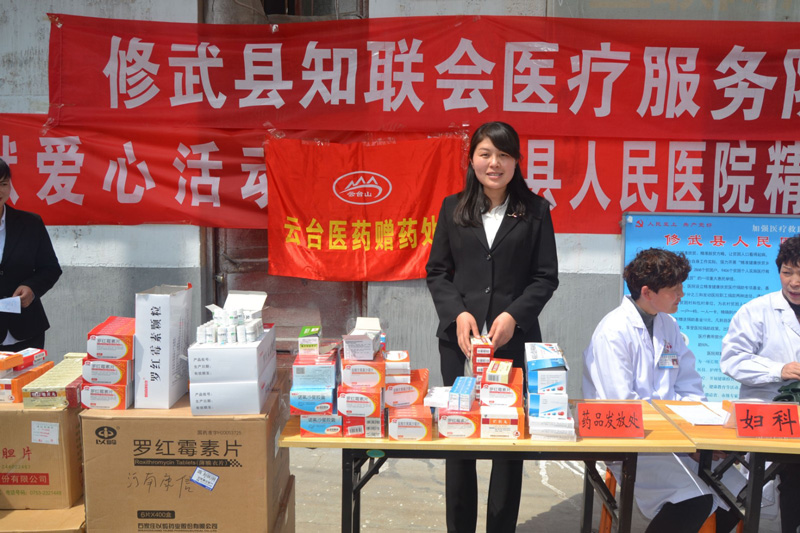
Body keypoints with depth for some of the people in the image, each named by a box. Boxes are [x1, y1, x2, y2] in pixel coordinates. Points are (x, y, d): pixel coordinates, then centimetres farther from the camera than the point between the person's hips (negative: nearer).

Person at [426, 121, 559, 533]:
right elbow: (436, 271, 7)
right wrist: (458, 313, -8)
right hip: (460, 340, 1)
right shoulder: (453, 208, 8)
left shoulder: (535, 211, 4)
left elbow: (545, 277, 2)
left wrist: (513, 316, -12)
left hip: (515, 341, -1)